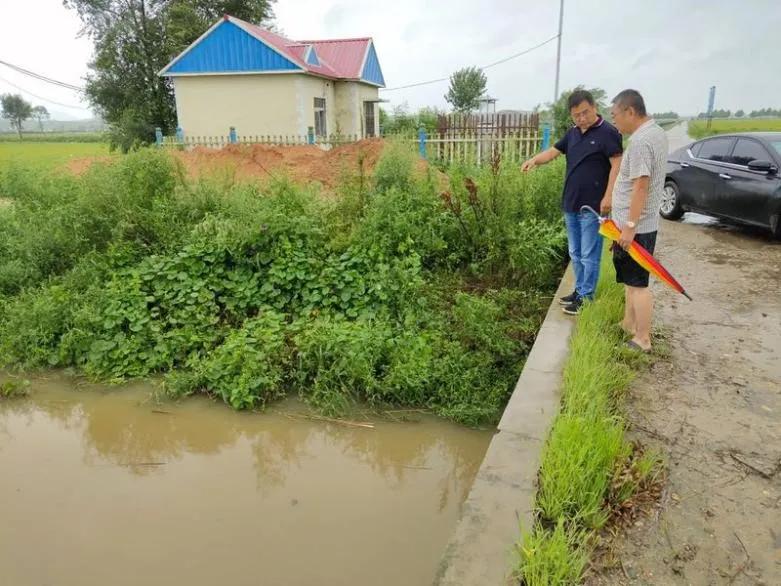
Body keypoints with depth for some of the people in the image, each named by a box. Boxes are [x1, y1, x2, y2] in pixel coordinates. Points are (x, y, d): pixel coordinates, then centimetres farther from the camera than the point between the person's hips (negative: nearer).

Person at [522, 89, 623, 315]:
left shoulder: (608, 132, -10)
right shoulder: (573, 133, 12)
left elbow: (617, 165, -13)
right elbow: (554, 151, 12)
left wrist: (608, 196, -20)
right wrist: (535, 159, -10)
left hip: (592, 206, -8)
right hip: (570, 204, 8)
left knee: (589, 256, 0)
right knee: (575, 254, 16)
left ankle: (586, 298, 8)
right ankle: (579, 290, 29)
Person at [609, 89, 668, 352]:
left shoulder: (640, 141, -21)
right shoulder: (657, 132, 12)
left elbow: (641, 186, -25)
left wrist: (630, 226, -24)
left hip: (635, 226, -10)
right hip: (645, 223, 10)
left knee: (638, 283, -2)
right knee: (631, 280, 19)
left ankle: (642, 340, 7)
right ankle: (628, 326, 31)